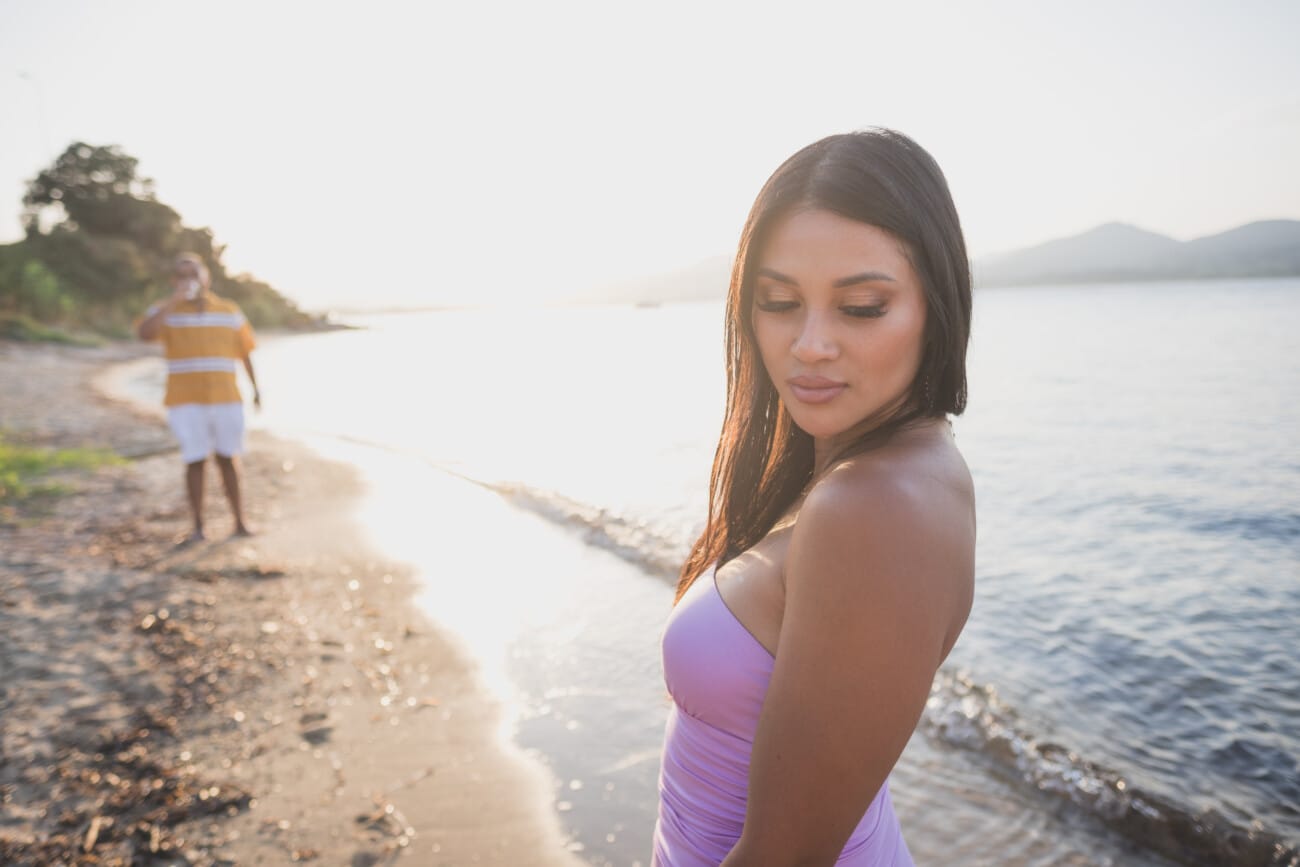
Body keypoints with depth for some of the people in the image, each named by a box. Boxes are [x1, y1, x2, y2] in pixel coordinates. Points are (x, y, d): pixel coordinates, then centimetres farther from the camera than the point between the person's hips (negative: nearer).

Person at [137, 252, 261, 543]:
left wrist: (255, 389, 9)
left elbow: (244, 352, 12)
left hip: (226, 399, 2)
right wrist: (175, 300, -20)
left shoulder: (230, 311, 8)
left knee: (227, 459, 8)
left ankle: (240, 521, 17)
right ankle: (198, 526, 9)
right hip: (186, 402, -1)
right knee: (195, 461, 0)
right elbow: (144, 333, -19)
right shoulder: (165, 311, 2)